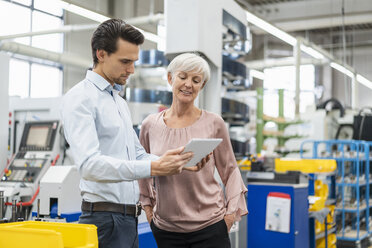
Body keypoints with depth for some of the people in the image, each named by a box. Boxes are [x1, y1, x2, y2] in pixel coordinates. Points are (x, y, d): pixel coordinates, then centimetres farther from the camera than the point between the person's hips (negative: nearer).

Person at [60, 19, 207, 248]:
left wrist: (180, 163, 3)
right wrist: (153, 168, -33)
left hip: (130, 219, 9)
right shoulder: (80, 98, -12)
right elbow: (90, 164, -25)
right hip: (105, 218, -9)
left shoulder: (120, 102, 18)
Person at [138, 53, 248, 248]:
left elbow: (230, 171, 4)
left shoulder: (214, 124, -3)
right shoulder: (150, 125, 1)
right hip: (165, 228, 2)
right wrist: (147, 206, 11)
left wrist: (231, 213, -2)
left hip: (209, 225, -1)